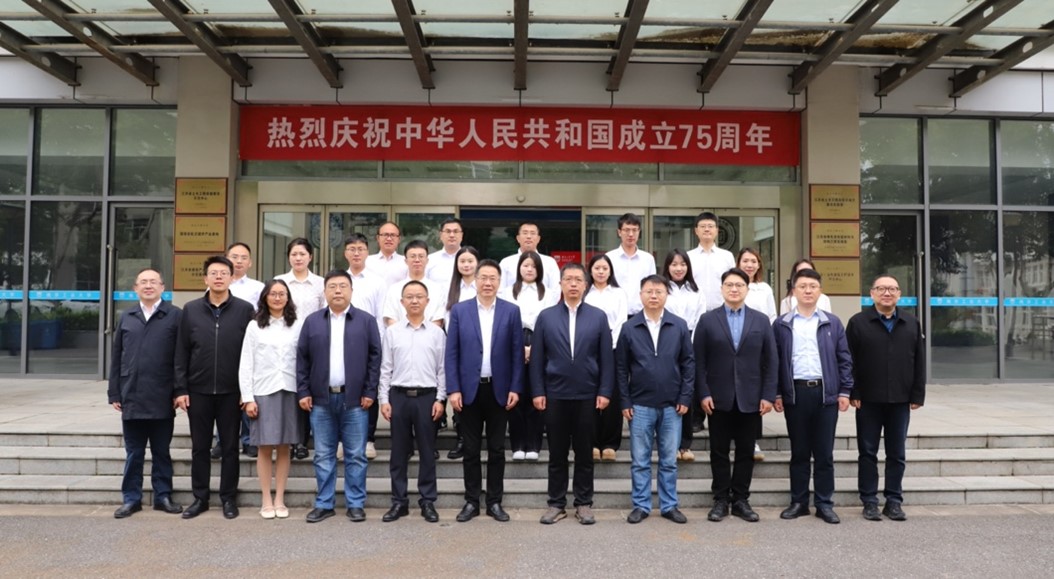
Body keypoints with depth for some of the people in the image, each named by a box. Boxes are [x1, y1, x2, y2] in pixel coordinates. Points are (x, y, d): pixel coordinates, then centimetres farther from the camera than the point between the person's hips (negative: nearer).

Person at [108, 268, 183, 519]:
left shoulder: (175, 316, -1)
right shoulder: (126, 318, 11)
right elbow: (116, 358, 11)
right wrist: (114, 393, 6)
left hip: (161, 399, -3)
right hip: (131, 398, 3)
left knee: (161, 452, 9)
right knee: (133, 453, 11)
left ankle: (163, 496, 19)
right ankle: (131, 498, 20)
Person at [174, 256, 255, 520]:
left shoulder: (244, 309, -1)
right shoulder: (191, 309, 5)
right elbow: (181, 352, 5)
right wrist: (180, 389, 0)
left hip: (231, 391, -1)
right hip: (198, 390, 2)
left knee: (230, 447, 7)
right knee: (200, 447, 10)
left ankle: (229, 498, 18)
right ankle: (200, 498, 22)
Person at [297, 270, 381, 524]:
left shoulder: (366, 321, 3)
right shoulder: (312, 321, 7)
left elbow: (375, 357, 0)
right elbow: (302, 359, 7)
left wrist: (370, 392, -5)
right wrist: (303, 392, 0)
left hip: (355, 399, -1)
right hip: (321, 399, 2)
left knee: (356, 456, 4)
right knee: (323, 456, 8)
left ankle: (356, 504, 14)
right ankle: (324, 504, 18)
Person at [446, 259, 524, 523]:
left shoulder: (511, 311, 2)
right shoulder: (459, 311, 2)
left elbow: (517, 353, 1)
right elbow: (451, 353, 0)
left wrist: (515, 388, -5)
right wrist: (453, 389, -6)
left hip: (499, 390, 0)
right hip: (469, 389, 0)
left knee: (497, 450, 8)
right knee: (471, 450, 8)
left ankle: (495, 502, 18)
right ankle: (471, 501, 18)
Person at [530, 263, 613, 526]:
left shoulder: (598, 316, 3)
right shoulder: (546, 316, 3)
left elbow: (607, 357, 2)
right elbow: (537, 358, 2)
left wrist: (605, 392, -4)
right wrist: (537, 392, -3)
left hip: (587, 396, 0)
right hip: (554, 395, 0)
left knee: (584, 453, 8)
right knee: (557, 453, 8)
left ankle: (584, 504, 19)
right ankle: (556, 504, 18)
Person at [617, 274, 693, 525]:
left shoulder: (679, 326, 1)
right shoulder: (629, 328, 0)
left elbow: (688, 363, 4)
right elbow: (621, 367, 2)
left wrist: (685, 398, -3)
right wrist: (625, 402, -2)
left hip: (672, 405, 1)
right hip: (640, 405, -1)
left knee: (669, 460, 10)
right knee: (640, 461, 7)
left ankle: (669, 505, 21)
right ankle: (641, 506, 17)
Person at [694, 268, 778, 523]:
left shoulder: (761, 320, 5)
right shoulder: (708, 320, 2)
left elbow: (770, 361, 3)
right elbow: (699, 361, 0)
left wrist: (769, 395, -4)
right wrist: (703, 393, -8)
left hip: (751, 399, 1)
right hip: (718, 399, -1)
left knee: (746, 452, 8)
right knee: (719, 452, 6)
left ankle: (741, 500, 19)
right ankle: (721, 500, 17)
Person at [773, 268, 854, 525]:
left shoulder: (832, 323, 8)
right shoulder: (782, 324, 5)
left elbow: (844, 359, 7)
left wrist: (844, 391, 0)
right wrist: (776, 393, -1)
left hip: (826, 392, 1)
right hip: (795, 393, 0)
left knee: (824, 453, 5)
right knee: (799, 452, 8)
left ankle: (825, 503, 14)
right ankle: (799, 501, 16)